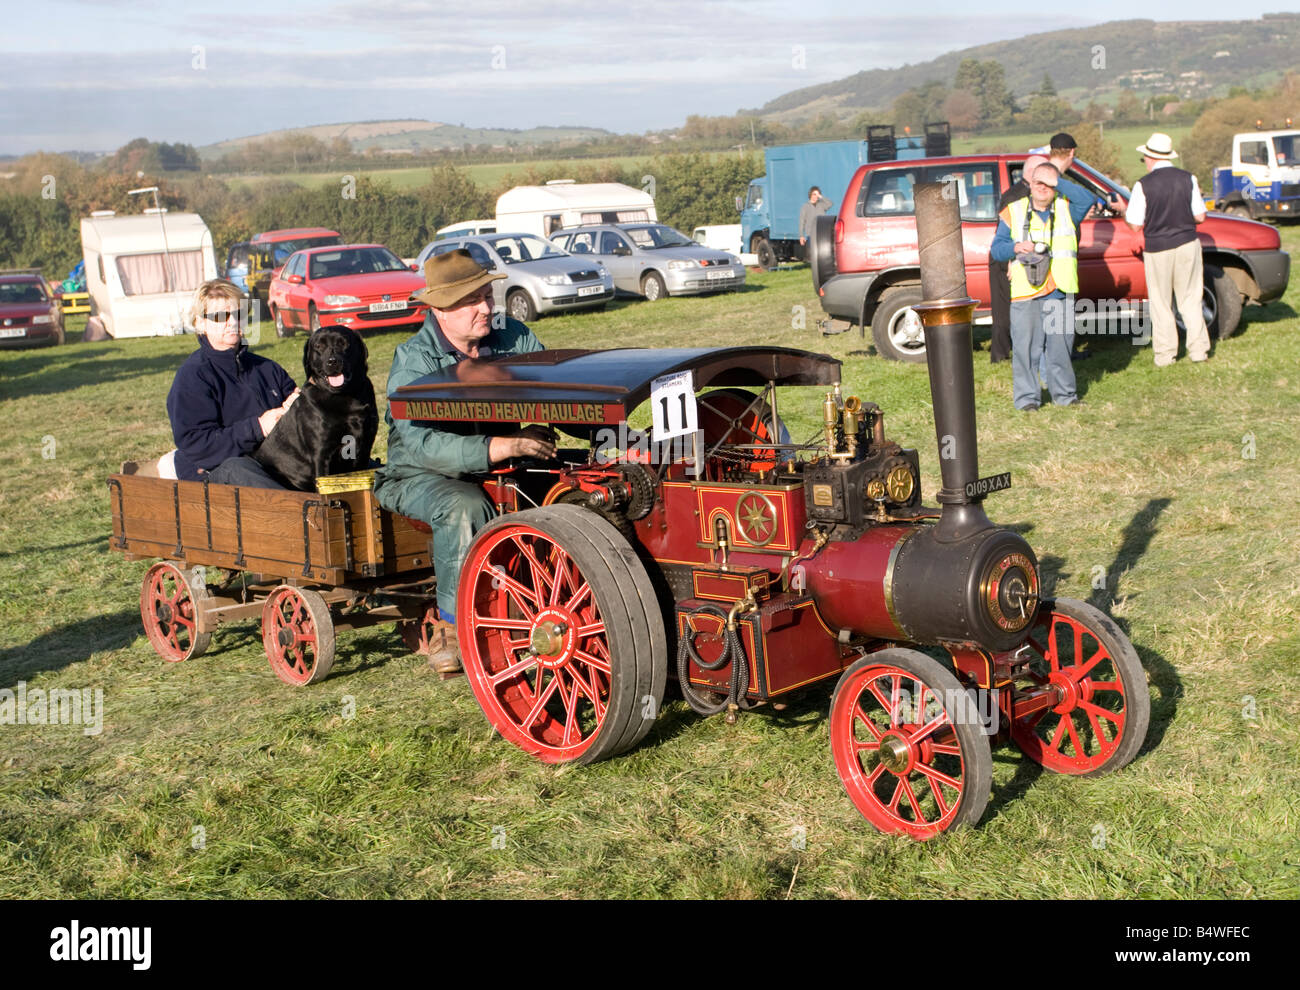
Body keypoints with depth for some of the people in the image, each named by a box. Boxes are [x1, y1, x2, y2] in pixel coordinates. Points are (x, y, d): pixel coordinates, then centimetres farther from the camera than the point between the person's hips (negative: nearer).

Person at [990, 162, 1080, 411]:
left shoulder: (1066, 209, 14)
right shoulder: (1013, 212, 9)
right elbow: (996, 248, 7)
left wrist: (1059, 183, -1)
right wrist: (1016, 247, -14)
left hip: (1060, 292, 2)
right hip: (1025, 293, -2)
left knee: (1060, 344, 5)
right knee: (1026, 345, -4)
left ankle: (1064, 393, 17)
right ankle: (1026, 396, 4)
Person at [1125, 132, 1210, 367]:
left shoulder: (1143, 185, -12)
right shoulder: (1188, 179, -3)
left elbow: (1136, 225, -9)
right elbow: (1200, 216, 0)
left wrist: (1124, 211, 11)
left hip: (1157, 250, -3)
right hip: (1187, 245, 3)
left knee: (1161, 303, 8)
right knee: (1190, 299, 12)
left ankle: (1164, 354, 9)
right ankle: (1198, 349, 14)